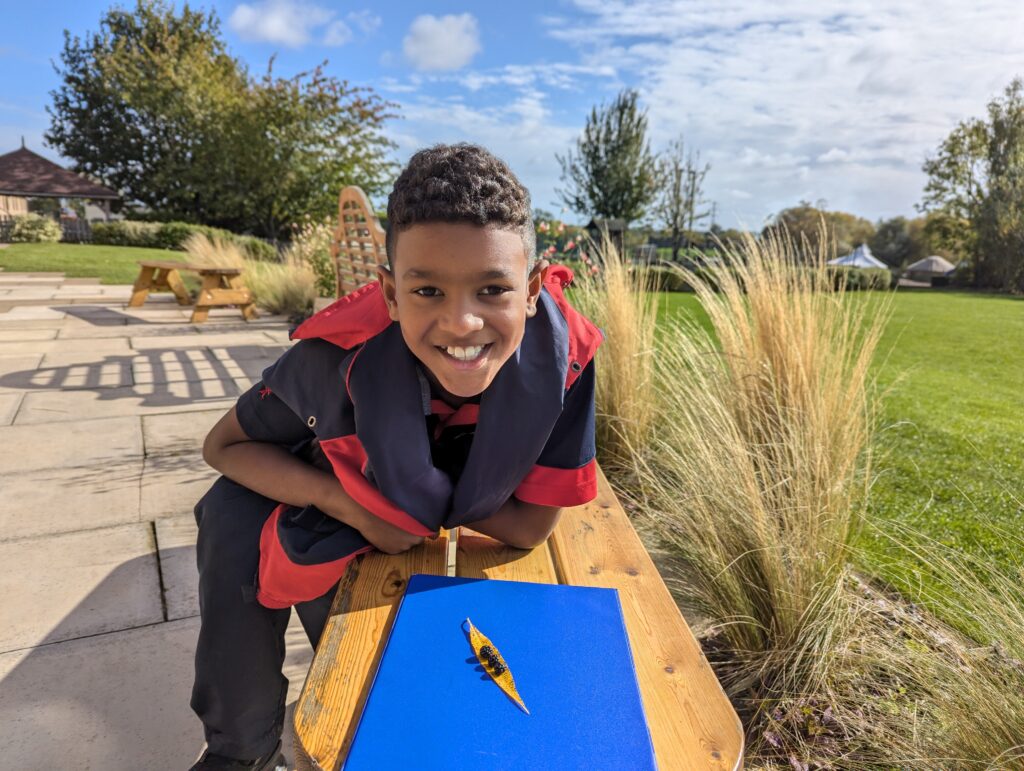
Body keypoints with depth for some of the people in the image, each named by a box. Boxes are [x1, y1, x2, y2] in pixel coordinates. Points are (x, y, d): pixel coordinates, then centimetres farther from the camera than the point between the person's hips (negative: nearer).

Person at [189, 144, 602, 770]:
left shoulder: (564, 355, -37)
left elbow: (532, 526, -25)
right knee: (235, 524, -21)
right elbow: (224, 444, -18)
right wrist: (349, 503, -30)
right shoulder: (346, 352, -36)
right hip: (343, 486, 0)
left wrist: (419, 497, -26)